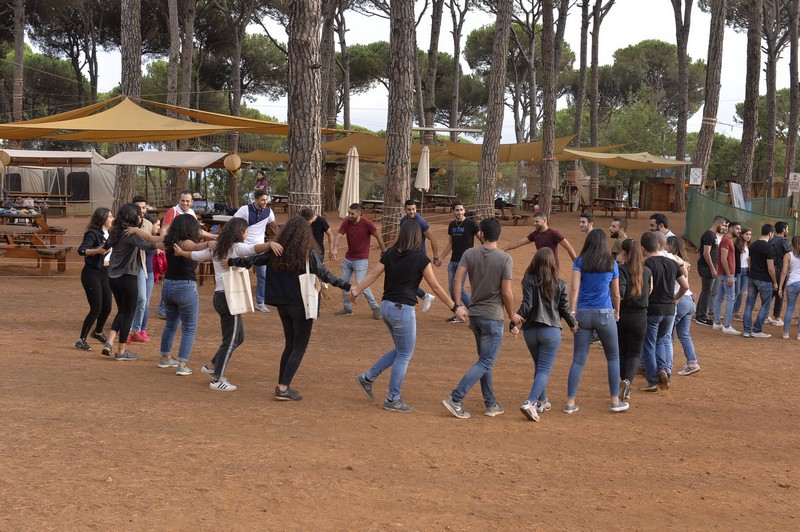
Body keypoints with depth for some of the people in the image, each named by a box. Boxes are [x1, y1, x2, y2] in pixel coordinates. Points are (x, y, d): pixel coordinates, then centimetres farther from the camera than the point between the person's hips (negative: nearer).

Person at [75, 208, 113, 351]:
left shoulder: (109, 234, 8)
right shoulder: (93, 234, -16)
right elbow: (81, 250, -30)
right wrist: (97, 251, -44)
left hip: (104, 273, 8)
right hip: (91, 273, -8)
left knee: (107, 308, 14)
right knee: (96, 309, -9)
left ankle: (98, 332, 39)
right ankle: (81, 340, 1)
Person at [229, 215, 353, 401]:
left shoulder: (276, 251, 0)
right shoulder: (309, 253, -13)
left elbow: (253, 260, 5)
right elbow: (324, 275, -18)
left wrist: (231, 261, 19)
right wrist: (348, 286, -16)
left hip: (282, 305, 5)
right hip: (301, 305, -5)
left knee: (290, 344, 19)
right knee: (299, 347, 4)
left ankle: (282, 385, 21)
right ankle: (283, 389, -1)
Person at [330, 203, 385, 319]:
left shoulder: (367, 223, -19)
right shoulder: (346, 222, -7)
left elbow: (378, 237, -9)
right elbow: (338, 236, -20)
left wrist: (384, 251, -2)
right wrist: (334, 248, -38)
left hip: (361, 260, -6)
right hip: (348, 258, 6)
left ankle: (375, 307, 0)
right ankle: (347, 308, 27)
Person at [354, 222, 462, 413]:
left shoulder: (390, 254, 5)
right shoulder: (421, 259, -10)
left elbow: (373, 274, 0)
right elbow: (435, 287, -7)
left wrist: (356, 291, 8)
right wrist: (454, 308, 0)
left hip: (386, 306, 7)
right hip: (403, 310, -7)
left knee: (401, 351, 22)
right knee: (405, 354, 6)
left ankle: (367, 378, 21)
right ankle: (392, 400, 11)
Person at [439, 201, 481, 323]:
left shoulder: (470, 224, -8)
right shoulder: (452, 225, 11)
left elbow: (482, 238, -7)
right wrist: (440, 258, 16)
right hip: (453, 261, 7)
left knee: (459, 289, -12)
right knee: (452, 289, 7)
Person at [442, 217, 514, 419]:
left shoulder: (470, 254, 0)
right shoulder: (505, 259, -11)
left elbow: (456, 279, -9)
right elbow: (506, 292, -13)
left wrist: (458, 304, 1)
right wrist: (512, 316, 0)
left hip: (474, 314, 6)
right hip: (493, 317, -5)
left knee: (485, 360, 17)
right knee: (485, 363, -2)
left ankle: (491, 404, 21)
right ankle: (455, 399, -13)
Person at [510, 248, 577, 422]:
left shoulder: (529, 281, -3)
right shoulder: (560, 285, 0)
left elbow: (526, 305, -13)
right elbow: (565, 309, 5)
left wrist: (516, 320, -13)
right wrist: (573, 325, 20)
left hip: (530, 330, 2)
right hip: (551, 331, -2)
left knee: (540, 367, 21)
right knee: (544, 369, -3)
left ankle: (542, 401, 30)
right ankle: (530, 403, -20)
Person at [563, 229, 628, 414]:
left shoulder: (580, 262, 1)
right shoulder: (611, 264, 3)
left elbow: (574, 288, -10)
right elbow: (616, 293, 9)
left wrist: (572, 313, -10)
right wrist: (617, 312, 23)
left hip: (583, 314, 1)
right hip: (605, 314, -1)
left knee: (578, 360, 4)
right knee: (613, 357, 14)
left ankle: (570, 402, 1)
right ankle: (615, 400, 16)